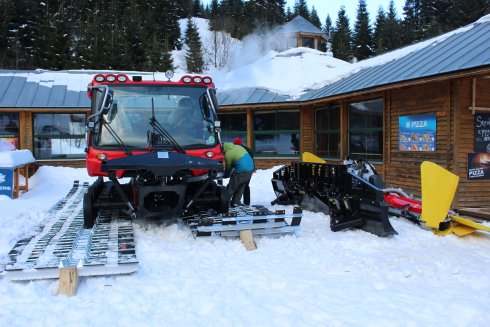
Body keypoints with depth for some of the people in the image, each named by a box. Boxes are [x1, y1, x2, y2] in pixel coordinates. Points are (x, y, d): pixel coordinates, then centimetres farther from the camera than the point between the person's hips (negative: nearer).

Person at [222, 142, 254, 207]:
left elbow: (228, 167, 3)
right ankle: (236, 202, 23)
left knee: (231, 188, 5)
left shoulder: (227, 154, -10)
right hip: (250, 170, 8)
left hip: (241, 171, -8)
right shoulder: (238, 146, 12)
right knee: (241, 187, 19)